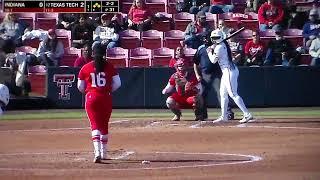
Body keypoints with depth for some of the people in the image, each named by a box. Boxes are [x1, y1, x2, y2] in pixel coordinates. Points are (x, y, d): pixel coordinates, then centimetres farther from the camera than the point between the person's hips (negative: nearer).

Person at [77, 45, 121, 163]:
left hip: (91, 97, -1)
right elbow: (117, 83, 2)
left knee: (95, 125, -6)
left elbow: (80, 87, 7)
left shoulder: (86, 68, 1)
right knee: (104, 126, 16)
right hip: (106, 98, 1)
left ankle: (97, 152, -26)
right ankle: (103, 154, 26)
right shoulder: (109, 67, 1)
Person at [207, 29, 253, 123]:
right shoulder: (223, 44, 13)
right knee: (223, 94, 16)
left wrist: (209, 52, 2)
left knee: (233, 94, -14)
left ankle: (247, 114, -20)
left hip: (229, 71, -11)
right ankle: (224, 116, 21)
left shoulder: (219, 47, -15)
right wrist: (213, 49, 10)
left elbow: (213, 60, -13)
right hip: (226, 72, 11)